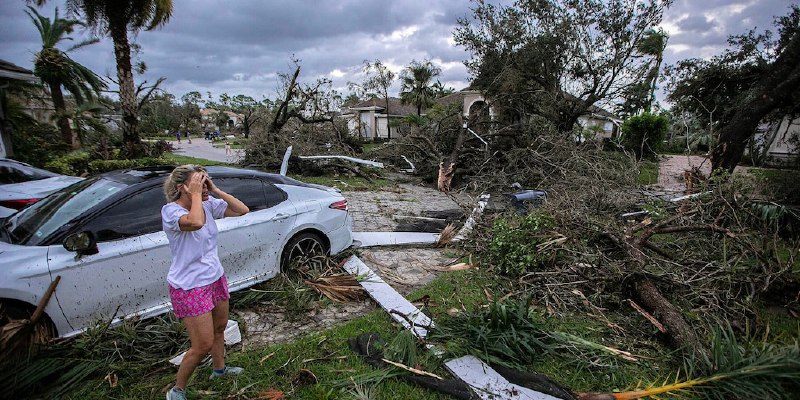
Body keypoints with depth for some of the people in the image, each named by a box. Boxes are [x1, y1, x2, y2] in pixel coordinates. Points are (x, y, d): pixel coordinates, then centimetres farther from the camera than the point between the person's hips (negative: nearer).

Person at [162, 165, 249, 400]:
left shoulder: (209, 204, -3)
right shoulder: (171, 211, -21)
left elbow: (242, 210, -5)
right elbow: (195, 222, -42)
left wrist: (216, 191, -11)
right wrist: (196, 194, -28)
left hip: (216, 279, 7)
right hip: (189, 287, -7)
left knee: (219, 328, 24)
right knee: (203, 345, -1)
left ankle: (219, 369, 49)